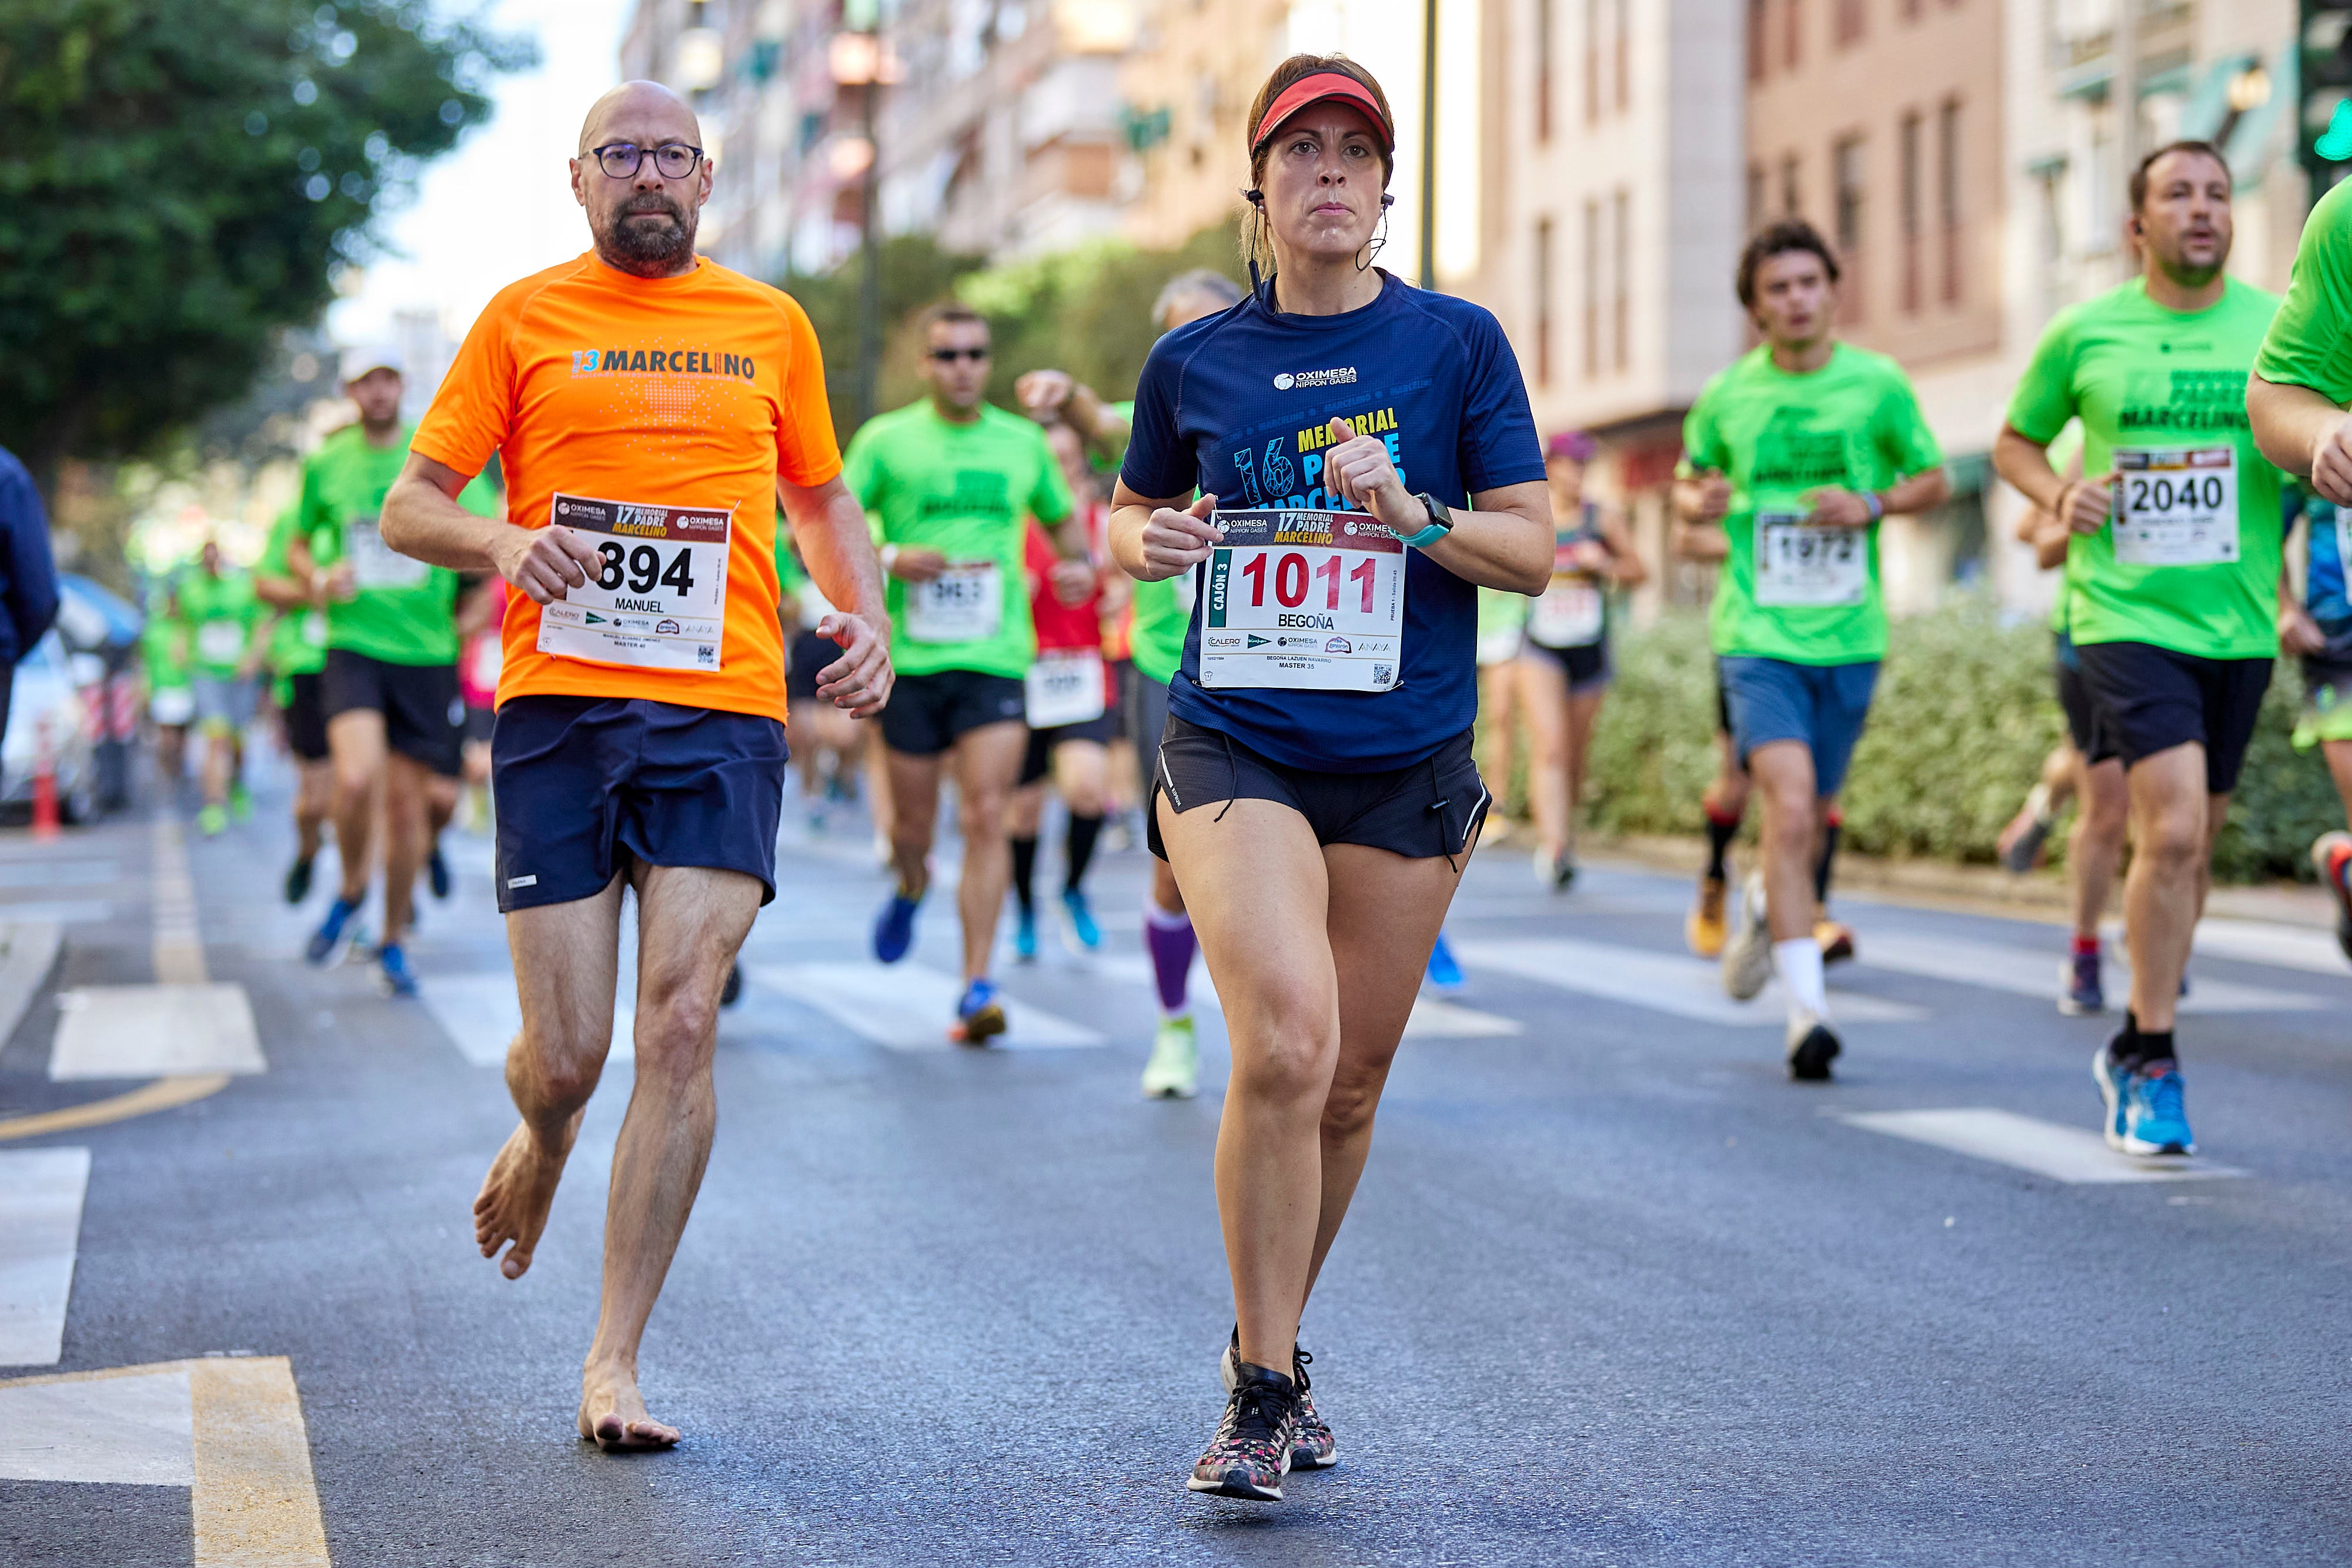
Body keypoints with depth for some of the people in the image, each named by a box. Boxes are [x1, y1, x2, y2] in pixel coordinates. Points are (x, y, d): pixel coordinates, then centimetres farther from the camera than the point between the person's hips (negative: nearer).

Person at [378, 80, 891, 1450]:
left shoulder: (771, 326, 15)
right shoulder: (525, 319, 9)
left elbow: (823, 499, 27)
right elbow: (409, 510, 8)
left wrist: (867, 617, 7)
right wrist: (503, 538, -15)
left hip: (724, 714, 1)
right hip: (558, 707, -1)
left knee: (682, 1021, -12)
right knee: (566, 1058, -3)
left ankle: (616, 1363, -5)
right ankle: (542, 1148, 37)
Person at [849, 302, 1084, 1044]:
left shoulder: (1023, 441, 9)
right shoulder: (886, 440, 2)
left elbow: (1063, 521, 24)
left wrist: (1082, 568, 4)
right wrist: (888, 558, -16)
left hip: (996, 658, 0)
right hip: (911, 658, 0)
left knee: (986, 817, -11)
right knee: (913, 822, 9)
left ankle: (977, 989, -11)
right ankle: (911, 888, 46)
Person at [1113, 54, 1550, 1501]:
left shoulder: (1457, 343, 2)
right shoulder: (1193, 361, 5)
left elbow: (1533, 551, 2)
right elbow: (1134, 509, 20)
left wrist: (1412, 515, -15)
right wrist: (1145, 542, -3)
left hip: (1407, 766, 1)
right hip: (1234, 747, -1)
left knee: (1348, 1086, 9)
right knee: (1284, 1043, -20)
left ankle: (1270, 1345, 33)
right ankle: (1264, 1393, -8)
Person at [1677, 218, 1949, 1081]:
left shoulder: (1879, 385, 1)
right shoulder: (1725, 396, 2)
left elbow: (1934, 481, 11)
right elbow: (1691, 478, 18)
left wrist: (1872, 504, -9)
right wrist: (1699, 501, -6)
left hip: (1848, 638, 2)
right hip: (1757, 637, -2)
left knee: (1812, 821, 13)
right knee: (1791, 808, -18)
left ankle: (1766, 907, 48)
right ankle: (1808, 1011, -17)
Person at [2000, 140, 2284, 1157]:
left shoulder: (2280, 328, 2)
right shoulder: (2085, 335, 1)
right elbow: (2013, 442, 15)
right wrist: (2058, 496, -6)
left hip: (2238, 625, 3)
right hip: (2126, 615, -3)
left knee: (2193, 848, 12)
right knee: (2173, 829, -18)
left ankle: (2134, 1050, 31)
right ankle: (2153, 1063, -5)